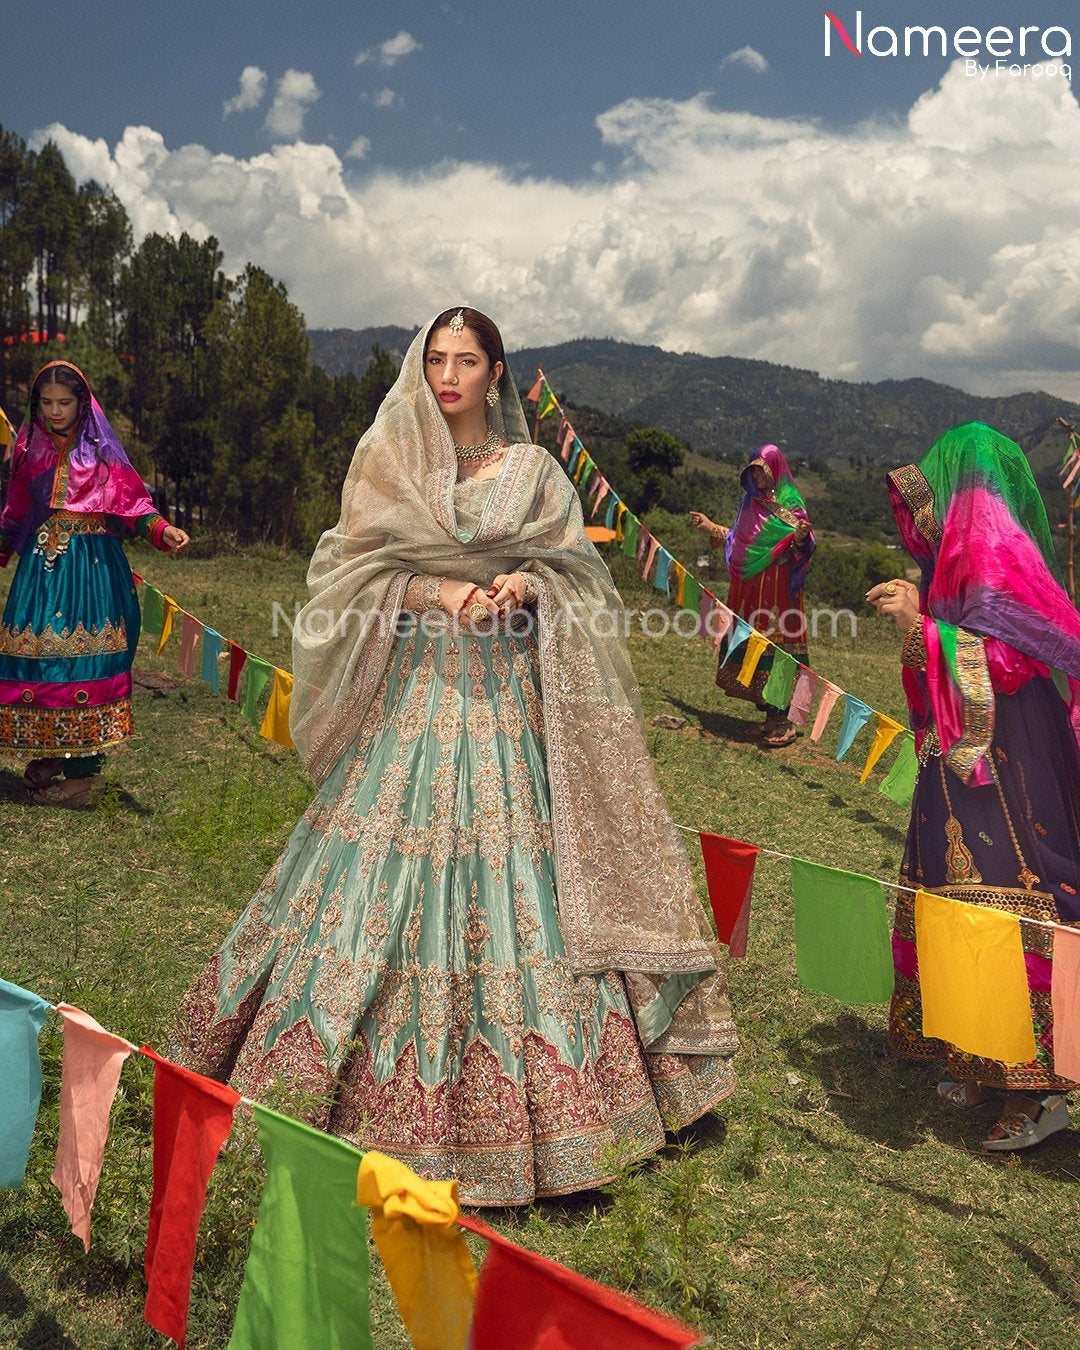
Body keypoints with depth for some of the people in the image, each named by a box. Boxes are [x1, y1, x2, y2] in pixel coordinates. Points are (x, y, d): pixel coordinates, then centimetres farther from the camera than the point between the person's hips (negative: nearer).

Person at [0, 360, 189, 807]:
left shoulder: (100, 449, 4)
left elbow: (130, 500, -3)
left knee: (81, 656, -9)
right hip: (40, 563, 4)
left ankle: (82, 772, -6)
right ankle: (47, 756, 12)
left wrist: (162, 530, -19)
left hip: (91, 564, -4)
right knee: (36, 652, -1)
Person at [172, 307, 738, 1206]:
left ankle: (519, 1101, 14)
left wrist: (528, 586, -11)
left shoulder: (534, 470, 10)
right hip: (412, 692, 0)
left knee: (517, 876, -1)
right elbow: (348, 574, 5)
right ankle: (384, 1095, 14)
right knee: (391, 874, -2)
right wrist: (427, 591, -11)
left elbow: (580, 575, 10)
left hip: (509, 698, 0)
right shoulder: (386, 460, 9)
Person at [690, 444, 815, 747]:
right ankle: (766, 714, 15)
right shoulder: (752, 501, 17)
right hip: (748, 587, 8)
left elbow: (801, 546, -12)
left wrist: (801, 538, -34)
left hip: (776, 587, -7)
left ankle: (781, 721, -4)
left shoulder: (789, 503, -5)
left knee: (775, 642, -9)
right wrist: (710, 527, 29)